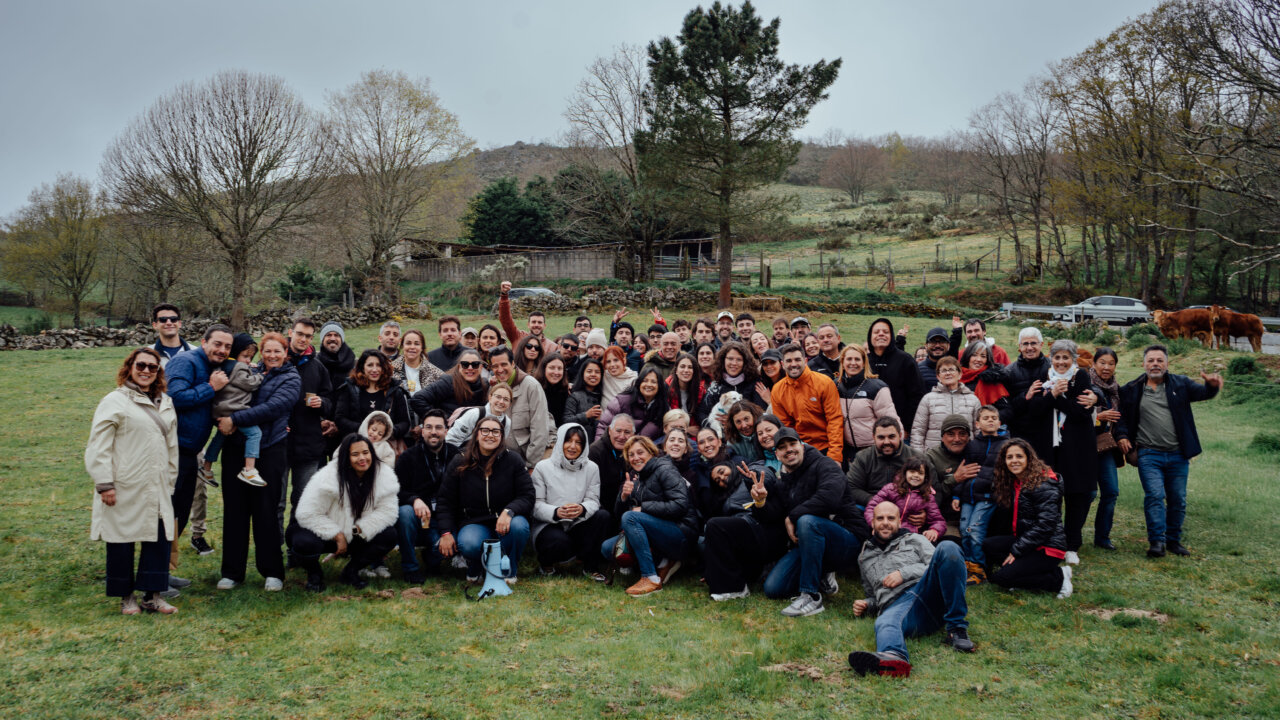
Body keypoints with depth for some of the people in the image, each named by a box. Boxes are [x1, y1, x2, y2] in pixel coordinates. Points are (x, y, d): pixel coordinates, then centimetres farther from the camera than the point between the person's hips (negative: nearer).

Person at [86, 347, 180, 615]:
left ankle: (153, 595, 11)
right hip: (124, 489, -5)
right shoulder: (115, 401, -5)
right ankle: (126, 596, 18)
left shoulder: (165, 403, 15)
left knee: (160, 537, 1)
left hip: (157, 489, 5)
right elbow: (99, 446, -9)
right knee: (122, 541, 5)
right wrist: (104, 484, -14)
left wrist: (170, 480, 17)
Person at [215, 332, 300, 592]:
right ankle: (232, 571, 16)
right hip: (236, 447, 4)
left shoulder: (291, 379, 2)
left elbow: (272, 408, -14)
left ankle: (272, 572, 10)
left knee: (265, 509, -2)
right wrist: (224, 420, -7)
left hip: (269, 450, -4)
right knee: (234, 508, 5)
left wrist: (235, 420, -18)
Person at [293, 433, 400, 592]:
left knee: (389, 536, -22)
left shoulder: (384, 474, -13)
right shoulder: (328, 477, -24)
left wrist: (358, 529, -25)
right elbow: (308, 515, -22)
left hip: (359, 536, 3)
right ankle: (314, 574, 2)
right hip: (325, 535, -3)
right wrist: (338, 536, -23)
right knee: (305, 543, -35)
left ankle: (352, 571, 3)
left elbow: (387, 512, -14)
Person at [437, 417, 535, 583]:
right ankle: (475, 568, 5)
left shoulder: (513, 459, -2)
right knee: (469, 545, -35)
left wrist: (509, 511, -26)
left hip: (504, 522, 1)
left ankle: (509, 571, -4)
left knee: (519, 526, -35)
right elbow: (445, 501, 6)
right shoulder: (460, 463, 2)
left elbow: (527, 496, -6)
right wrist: (446, 533, -7)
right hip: (474, 523, 0)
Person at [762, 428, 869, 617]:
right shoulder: (782, 479, 13)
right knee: (772, 588, -8)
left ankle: (811, 596, -30)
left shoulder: (824, 465, -10)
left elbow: (829, 497, -31)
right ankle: (822, 578, 16)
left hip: (848, 539, -7)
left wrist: (793, 517, -20)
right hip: (806, 544, 7)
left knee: (807, 521, -38)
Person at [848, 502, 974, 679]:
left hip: (928, 593, 0)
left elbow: (938, 566, 11)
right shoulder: (865, 558, 34)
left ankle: (957, 628, -28)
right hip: (896, 605, 0)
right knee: (884, 623, -40)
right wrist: (865, 605, 16)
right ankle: (893, 658, -78)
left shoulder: (913, 540, 27)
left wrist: (905, 573, -1)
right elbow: (873, 596, 39)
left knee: (947, 548, -27)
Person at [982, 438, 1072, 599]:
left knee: (1001, 577, -17)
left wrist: (1016, 550, -17)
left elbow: (1045, 525, -20)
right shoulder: (1013, 482, 10)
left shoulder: (1043, 485, -17)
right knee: (988, 545, -11)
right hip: (1025, 540, 8)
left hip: (1048, 547, -8)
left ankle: (1059, 577, -6)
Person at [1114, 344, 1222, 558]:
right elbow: (1121, 415, 9)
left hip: (1177, 454, 2)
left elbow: (1202, 393, -2)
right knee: (1155, 495, -14)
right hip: (1148, 454, -2)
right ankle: (1157, 541, -10)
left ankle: (1174, 540, 21)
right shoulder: (1131, 389, 5)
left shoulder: (1180, 384, 8)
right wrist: (1121, 436, -6)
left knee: (1178, 500, 8)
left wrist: (1212, 386, -24)